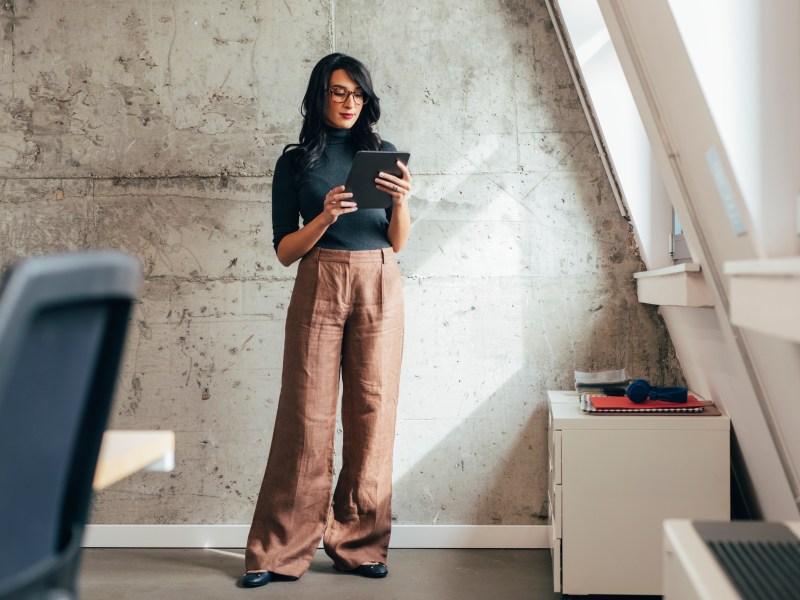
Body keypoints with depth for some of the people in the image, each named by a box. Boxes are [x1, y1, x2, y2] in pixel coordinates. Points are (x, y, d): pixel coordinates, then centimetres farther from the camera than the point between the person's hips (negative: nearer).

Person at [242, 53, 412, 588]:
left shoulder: (383, 153, 12)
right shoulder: (295, 162, 9)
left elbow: (398, 242, 9)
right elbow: (284, 250, 3)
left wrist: (402, 201, -11)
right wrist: (326, 217, -14)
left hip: (379, 288, 2)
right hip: (319, 288, -1)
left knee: (372, 413, 0)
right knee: (306, 414, -4)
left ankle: (360, 544, 11)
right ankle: (280, 552, 5)